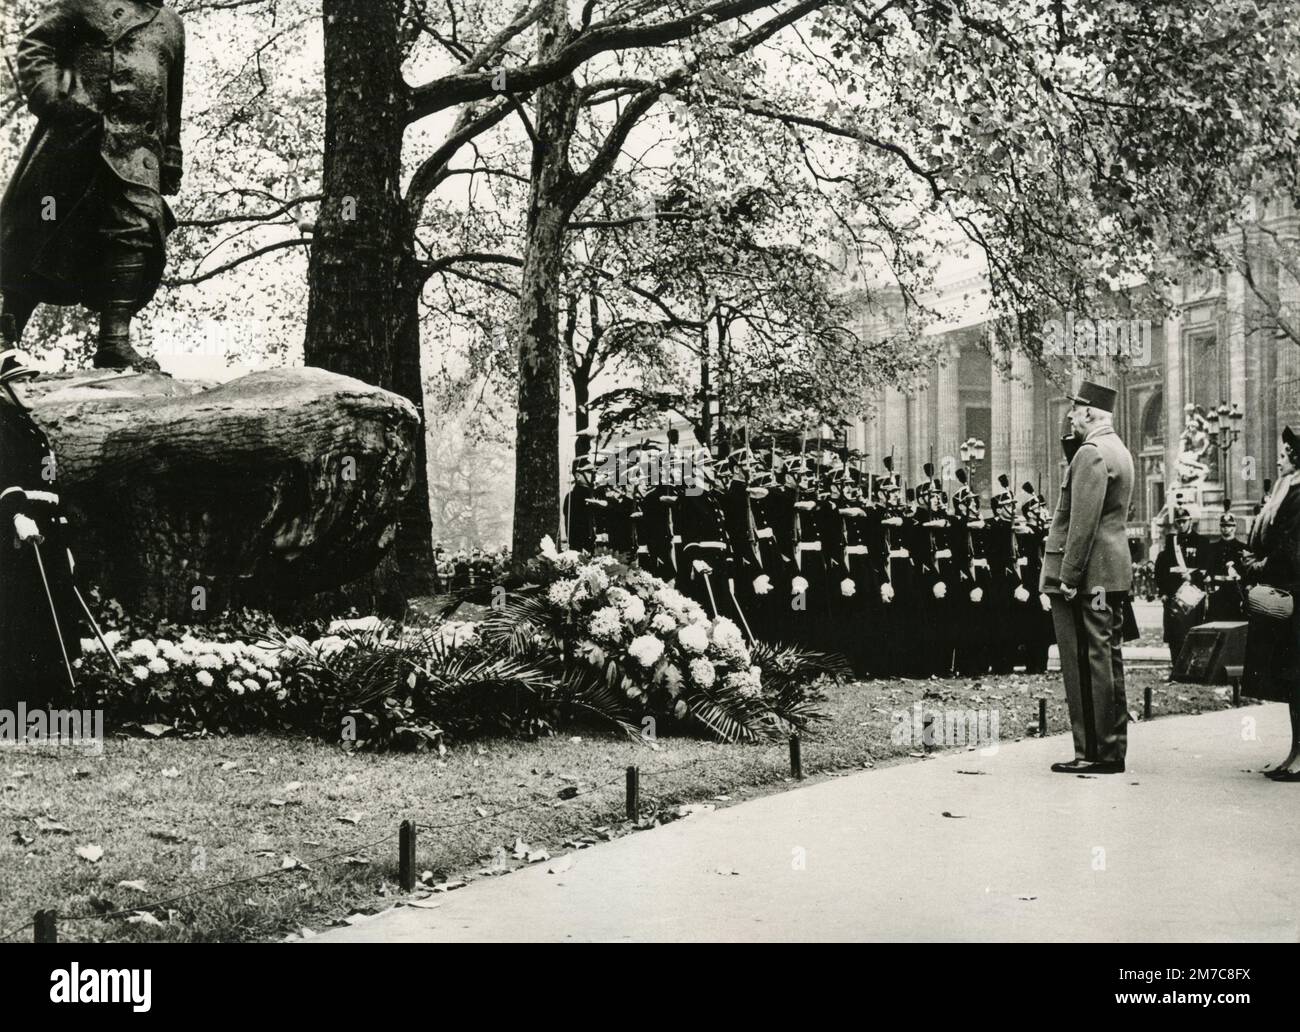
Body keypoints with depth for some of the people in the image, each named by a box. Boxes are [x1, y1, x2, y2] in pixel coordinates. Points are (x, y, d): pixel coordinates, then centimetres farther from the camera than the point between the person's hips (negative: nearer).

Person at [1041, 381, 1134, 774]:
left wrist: (1069, 577, -20)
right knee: (1108, 659, 13)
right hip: (1114, 574, 10)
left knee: (1086, 662, -6)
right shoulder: (1118, 450, 17)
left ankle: (1094, 753, -3)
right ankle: (1112, 750, 19)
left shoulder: (1091, 453, -15)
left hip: (1087, 577, -10)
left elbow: (1083, 521, -21)